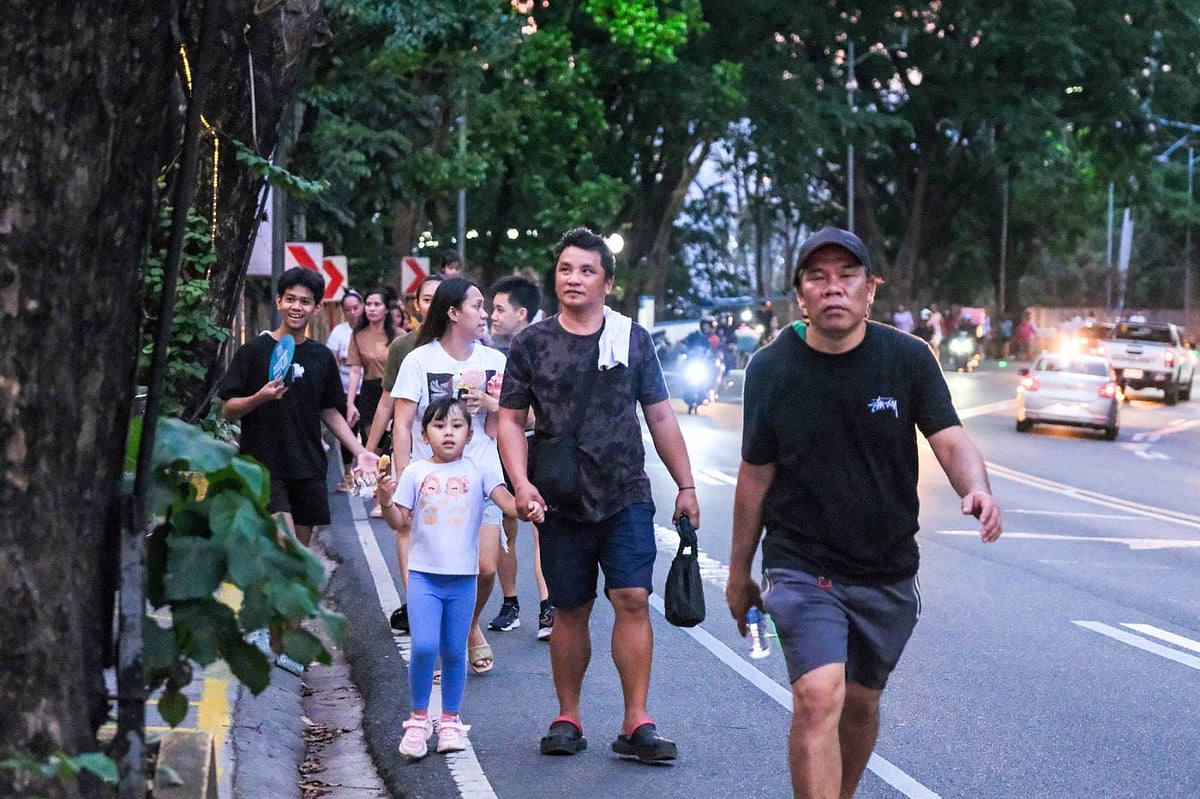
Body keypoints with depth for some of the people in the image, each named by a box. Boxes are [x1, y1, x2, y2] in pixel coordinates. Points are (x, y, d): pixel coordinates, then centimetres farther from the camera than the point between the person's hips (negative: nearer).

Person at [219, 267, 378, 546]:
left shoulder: (322, 357, 10)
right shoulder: (254, 351, -2)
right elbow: (228, 411, -4)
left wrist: (360, 452, 7)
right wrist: (260, 397, -22)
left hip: (308, 469, 5)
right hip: (263, 466, -5)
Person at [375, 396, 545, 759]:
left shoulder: (479, 472, 2)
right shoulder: (415, 473, 3)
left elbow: (506, 499, -10)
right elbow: (400, 522, 3)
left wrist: (527, 508, -30)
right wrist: (386, 502, -16)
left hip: (462, 578, 1)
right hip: (423, 575, -1)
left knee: (454, 653, 8)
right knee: (423, 647, -12)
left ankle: (451, 722, 24)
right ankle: (418, 720, 8)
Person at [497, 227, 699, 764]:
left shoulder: (634, 340, 6)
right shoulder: (531, 344, 4)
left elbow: (661, 417, 11)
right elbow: (510, 421, 5)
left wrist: (685, 485, 9)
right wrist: (522, 484, -9)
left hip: (626, 498, 0)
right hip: (562, 503, 0)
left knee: (633, 600, -9)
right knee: (571, 612, 6)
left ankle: (636, 723, -5)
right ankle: (567, 719, 19)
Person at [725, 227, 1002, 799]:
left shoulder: (908, 359, -5)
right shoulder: (771, 369, -6)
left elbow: (950, 440, -10)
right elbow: (756, 475, 1)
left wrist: (977, 489, -34)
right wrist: (738, 575, 7)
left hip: (888, 570, 3)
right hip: (801, 565, -2)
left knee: (862, 703, 16)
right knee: (818, 697, -21)